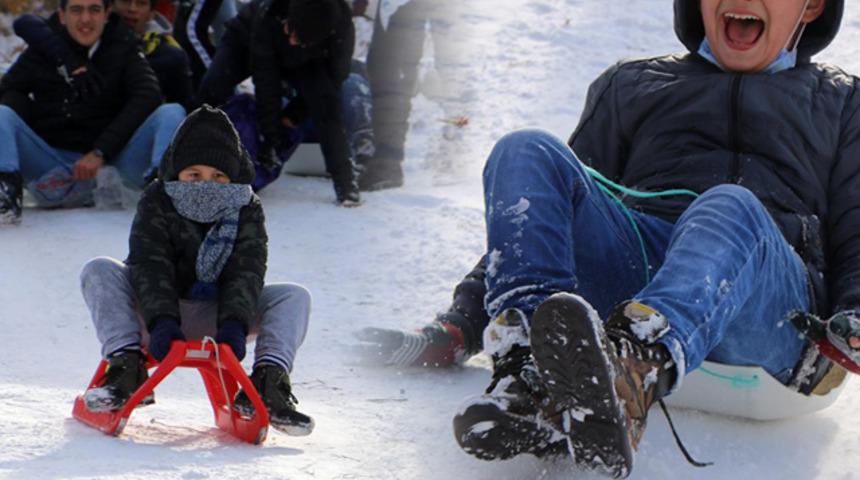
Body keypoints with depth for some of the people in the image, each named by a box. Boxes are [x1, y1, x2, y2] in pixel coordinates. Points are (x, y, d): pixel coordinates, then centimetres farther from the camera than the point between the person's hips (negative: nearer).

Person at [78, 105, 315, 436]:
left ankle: (267, 382, -37)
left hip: (215, 317, 1)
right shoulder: (157, 202, -10)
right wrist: (161, 321, -40)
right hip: (157, 311, -1)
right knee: (99, 271, -25)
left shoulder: (247, 210, -6)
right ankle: (127, 367, -36)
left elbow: (246, 272, -18)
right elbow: (150, 266, -23)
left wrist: (234, 324, -38)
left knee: (294, 297, -17)